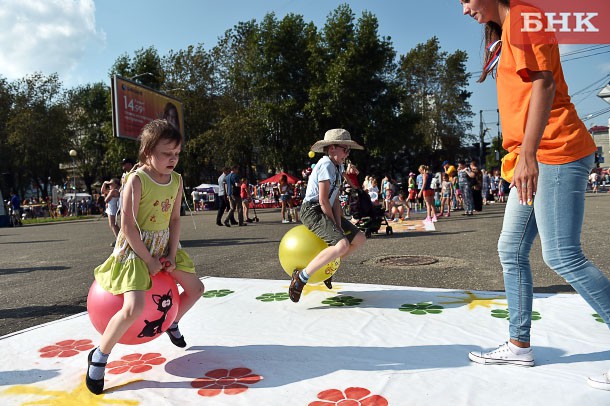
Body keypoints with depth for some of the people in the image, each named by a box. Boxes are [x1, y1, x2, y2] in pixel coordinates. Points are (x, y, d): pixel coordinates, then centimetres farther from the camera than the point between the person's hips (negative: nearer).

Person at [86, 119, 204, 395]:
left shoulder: (177, 180, -1)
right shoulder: (137, 180, -20)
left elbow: (175, 219, 4)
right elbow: (127, 225, -21)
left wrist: (171, 255, -4)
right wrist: (149, 260, -17)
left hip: (163, 247, 7)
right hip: (135, 248, -7)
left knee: (196, 288, 12)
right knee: (134, 307, -22)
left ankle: (172, 323, 39)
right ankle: (99, 356, 1)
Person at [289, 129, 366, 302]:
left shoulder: (338, 167, 13)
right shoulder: (326, 165, -16)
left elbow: (335, 200, 7)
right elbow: (323, 201, -19)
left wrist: (338, 225, -4)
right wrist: (334, 225, -11)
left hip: (327, 211, 10)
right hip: (312, 211, -10)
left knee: (359, 239, 11)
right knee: (342, 244, -29)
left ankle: (326, 266, 21)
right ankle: (301, 277, -22)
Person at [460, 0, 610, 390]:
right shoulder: (507, 31, 24)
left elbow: (545, 84, -16)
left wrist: (527, 154, -23)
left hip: (555, 153, -10)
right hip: (534, 160, 10)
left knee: (562, 256, -11)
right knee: (512, 250, 9)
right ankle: (519, 345, 17)